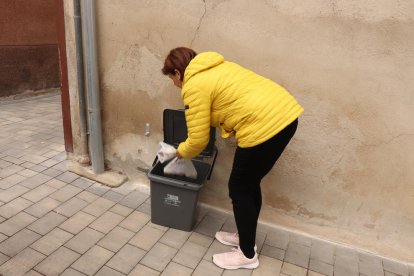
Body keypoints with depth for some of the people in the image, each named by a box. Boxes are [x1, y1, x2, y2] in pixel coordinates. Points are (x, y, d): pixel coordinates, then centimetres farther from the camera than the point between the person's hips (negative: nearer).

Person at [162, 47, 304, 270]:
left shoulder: (194, 86, -6)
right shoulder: (213, 68, 21)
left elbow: (198, 139, -3)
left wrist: (181, 152, 16)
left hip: (265, 126, -10)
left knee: (239, 189, 8)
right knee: (249, 183, 21)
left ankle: (247, 254, 25)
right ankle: (245, 236, 39)